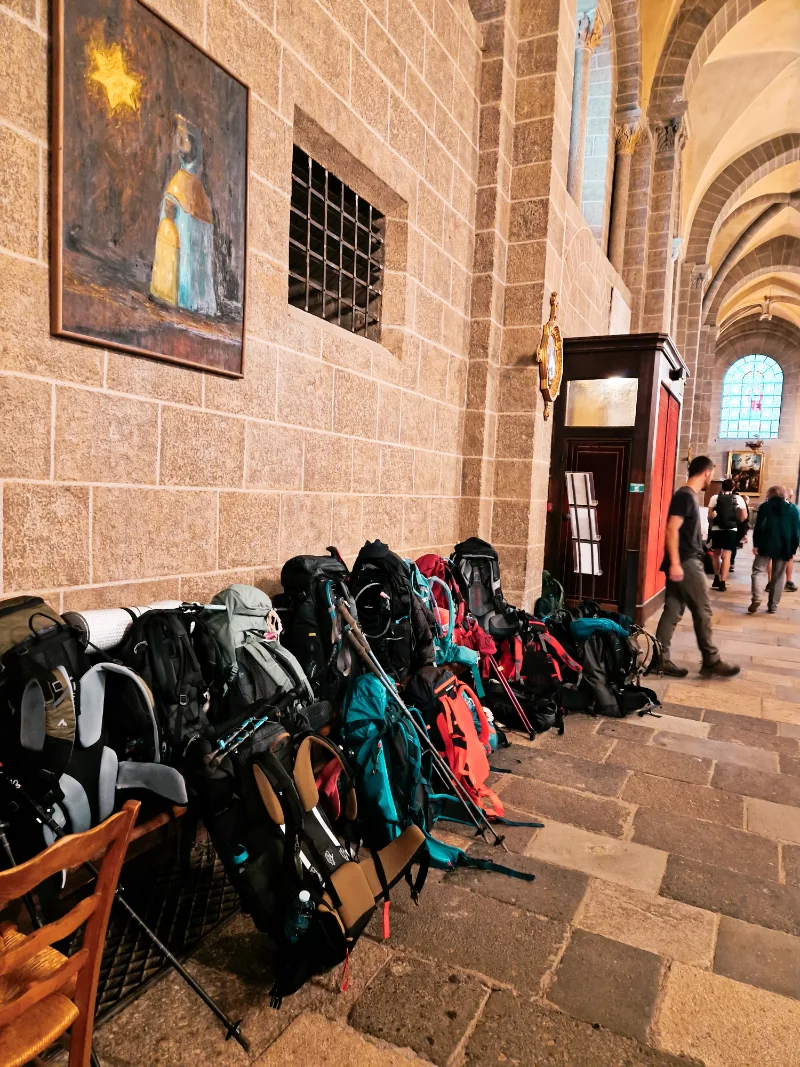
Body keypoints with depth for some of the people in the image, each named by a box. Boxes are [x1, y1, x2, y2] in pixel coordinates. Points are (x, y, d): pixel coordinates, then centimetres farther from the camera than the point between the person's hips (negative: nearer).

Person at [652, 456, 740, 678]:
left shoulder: (687, 496, 16)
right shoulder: (685, 496, -14)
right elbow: (671, 530, -21)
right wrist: (675, 563, -26)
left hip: (685, 562, 9)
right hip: (686, 563, -9)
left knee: (673, 612, 8)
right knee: (703, 612, 0)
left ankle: (660, 660, 10)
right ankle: (711, 662, 11)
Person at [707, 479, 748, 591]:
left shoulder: (715, 497, 1)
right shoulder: (738, 498, 3)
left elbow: (710, 516, -4)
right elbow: (744, 516, 0)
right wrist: (736, 521, 18)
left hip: (716, 529, 1)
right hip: (731, 530, -1)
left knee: (716, 554, 18)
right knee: (726, 556, -1)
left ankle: (716, 579, 23)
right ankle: (722, 583, -7)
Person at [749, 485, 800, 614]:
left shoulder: (765, 506, 2)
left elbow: (758, 526, -6)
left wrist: (756, 544, -6)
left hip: (766, 545, -2)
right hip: (784, 548, 2)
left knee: (759, 570, 2)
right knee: (778, 576, 8)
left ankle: (756, 598, -19)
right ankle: (773, 605, 7)